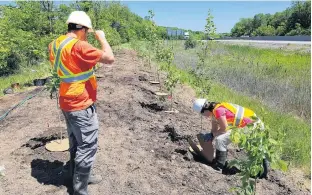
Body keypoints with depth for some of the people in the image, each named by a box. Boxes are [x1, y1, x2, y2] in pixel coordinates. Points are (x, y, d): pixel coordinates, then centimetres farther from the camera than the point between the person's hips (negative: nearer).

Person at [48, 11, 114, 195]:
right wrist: (102, 38, -7)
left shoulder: (55, 44, 5)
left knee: (76, 144, 21)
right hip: (82, 105, -9)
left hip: (68, 103, 9)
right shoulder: (79, 46, -22)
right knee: (87, 147, 2)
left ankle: (78, 177, 38)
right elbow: (110, 58, -22)